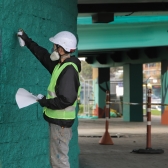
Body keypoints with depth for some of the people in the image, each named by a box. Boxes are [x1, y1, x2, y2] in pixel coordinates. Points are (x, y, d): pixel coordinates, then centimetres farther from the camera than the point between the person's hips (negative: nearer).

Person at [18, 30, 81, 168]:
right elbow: (43, 55, 22)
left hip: (61, 121, -10)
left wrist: (46, 102, -15)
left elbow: (66, 99, -27)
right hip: (58, 119, 10)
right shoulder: (61, 64, 8)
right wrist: (27, 40, 23)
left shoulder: (69, 70, -21)